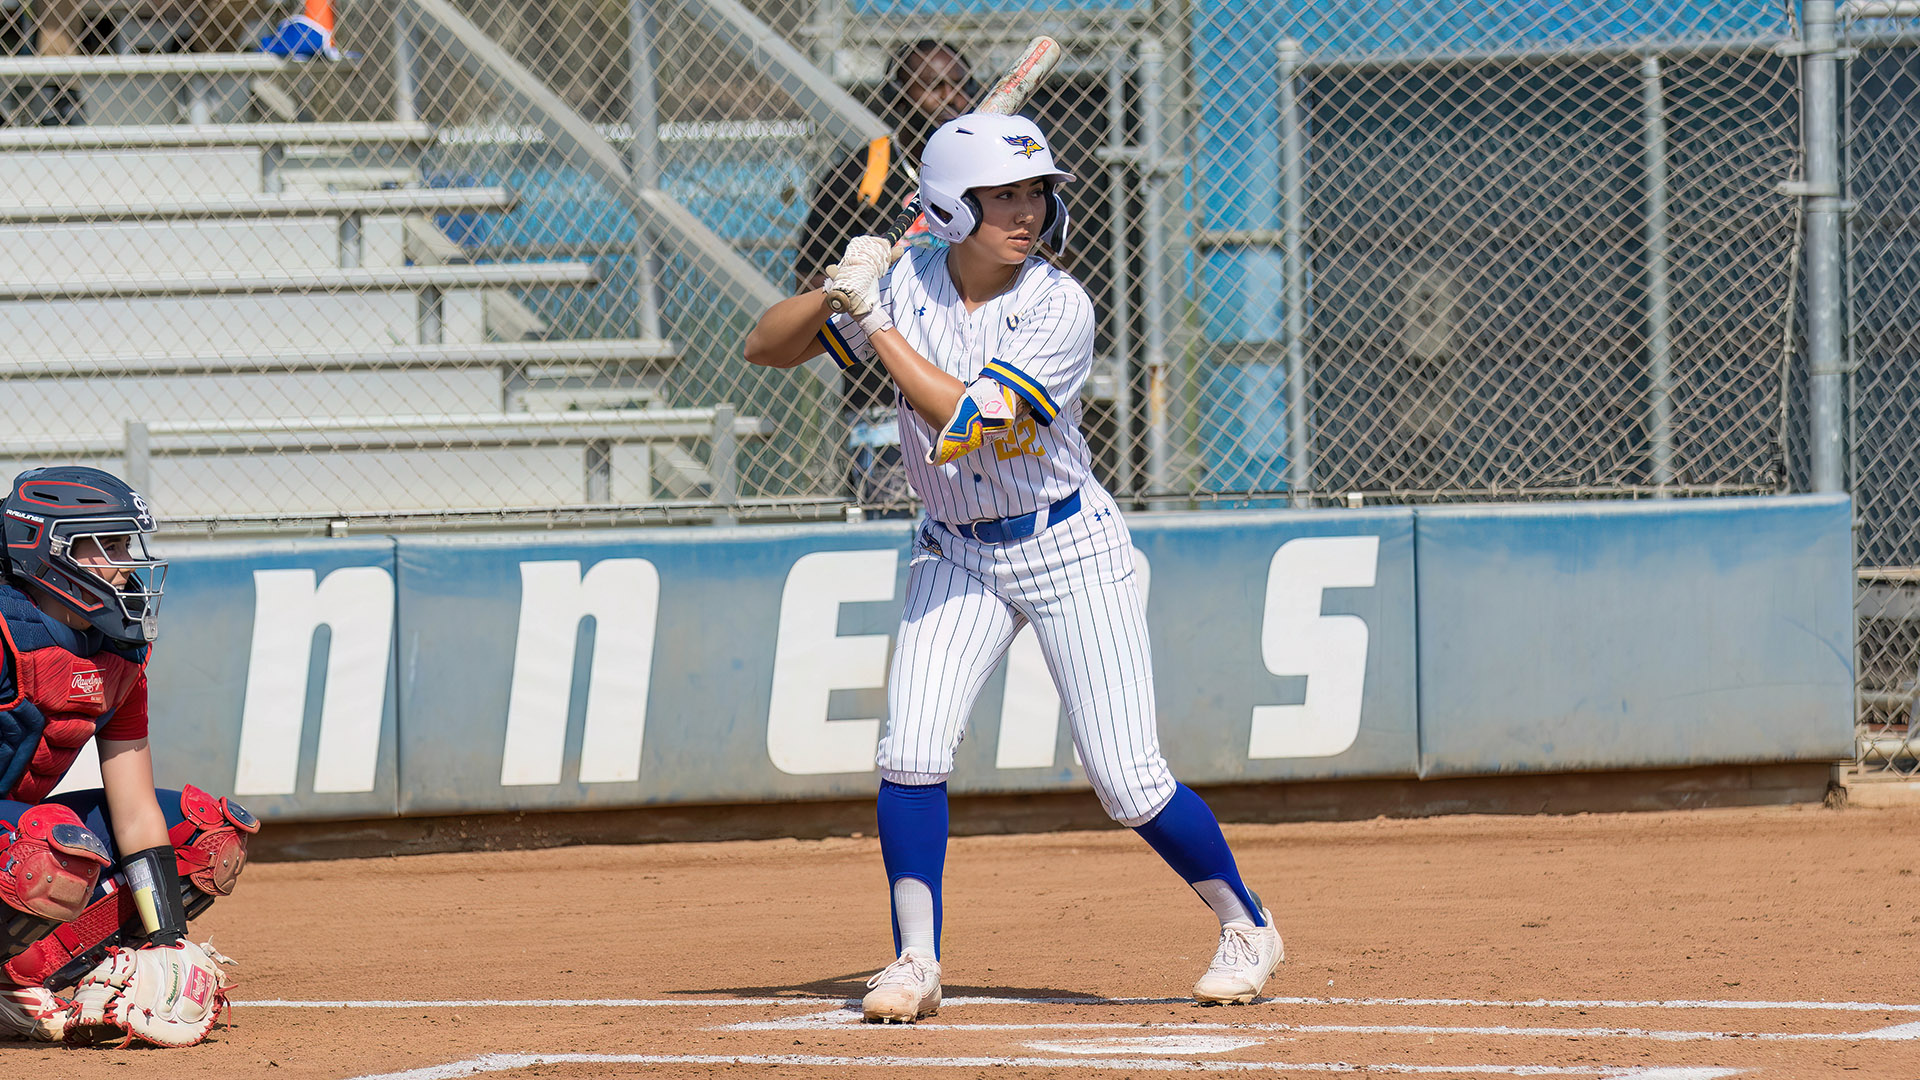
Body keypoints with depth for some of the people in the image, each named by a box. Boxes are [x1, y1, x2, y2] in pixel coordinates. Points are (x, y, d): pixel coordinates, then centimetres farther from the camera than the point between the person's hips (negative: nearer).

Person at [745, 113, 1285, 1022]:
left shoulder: (1059, 309, -20)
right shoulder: (908, 284, -7)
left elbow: (963, 419, -30)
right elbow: (766, 347, -4)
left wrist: (873, 320, -27)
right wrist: (834, 293, -22)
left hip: (1069, 546, -4)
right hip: (957, 553, 4)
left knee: (1128, 782, -5)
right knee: (911, 750, -11)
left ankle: (1247, 926, 15)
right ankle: (915, 962, 1)